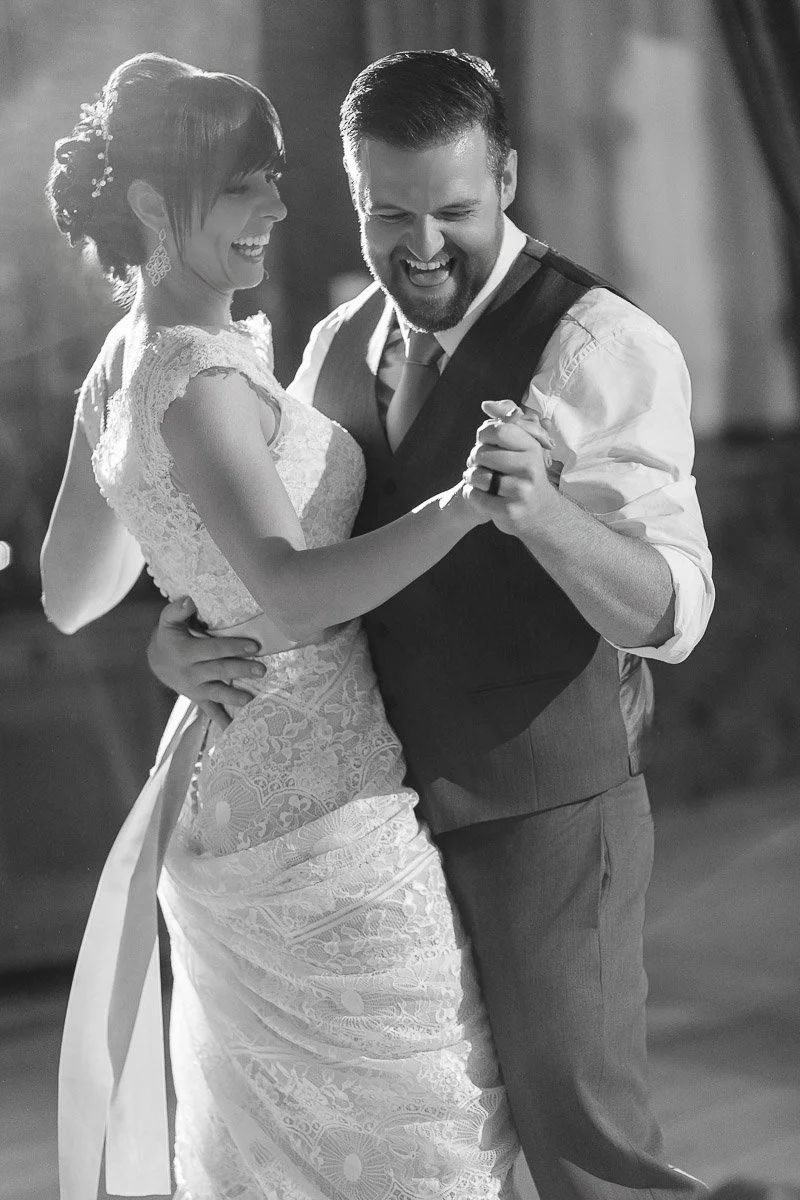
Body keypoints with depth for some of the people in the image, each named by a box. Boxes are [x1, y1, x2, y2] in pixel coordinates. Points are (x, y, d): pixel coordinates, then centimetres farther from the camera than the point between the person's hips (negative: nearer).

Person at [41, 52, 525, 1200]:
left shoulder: (120, 364, 7)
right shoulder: (199, 379, -21)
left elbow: (69, 595, 16)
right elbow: (294, 595, -34)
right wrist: (468, 500, -44)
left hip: (224, 785, 9)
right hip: (319, 814, -9)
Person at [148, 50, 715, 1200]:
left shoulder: (599, 346, -14)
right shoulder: (339, 345, 6)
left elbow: (671, 614, -21)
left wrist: (541, 513, -40)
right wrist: (175, 630, -7)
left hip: (548, 811, -6)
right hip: (389, 807, 7)